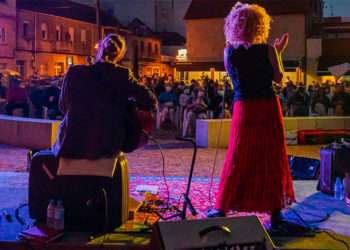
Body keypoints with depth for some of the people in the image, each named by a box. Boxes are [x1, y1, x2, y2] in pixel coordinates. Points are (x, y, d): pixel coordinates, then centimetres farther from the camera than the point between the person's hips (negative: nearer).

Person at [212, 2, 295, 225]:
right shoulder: (268, 50, -7)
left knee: (237, 160, 11)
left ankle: (222, 207, 14)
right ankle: (275, 209, 17)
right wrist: (279, 52, 9)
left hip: (244, 108, 1)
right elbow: (279, 78, 0)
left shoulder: (229, 51, -2)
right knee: (272, 159, 10)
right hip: (268, 107, -1)